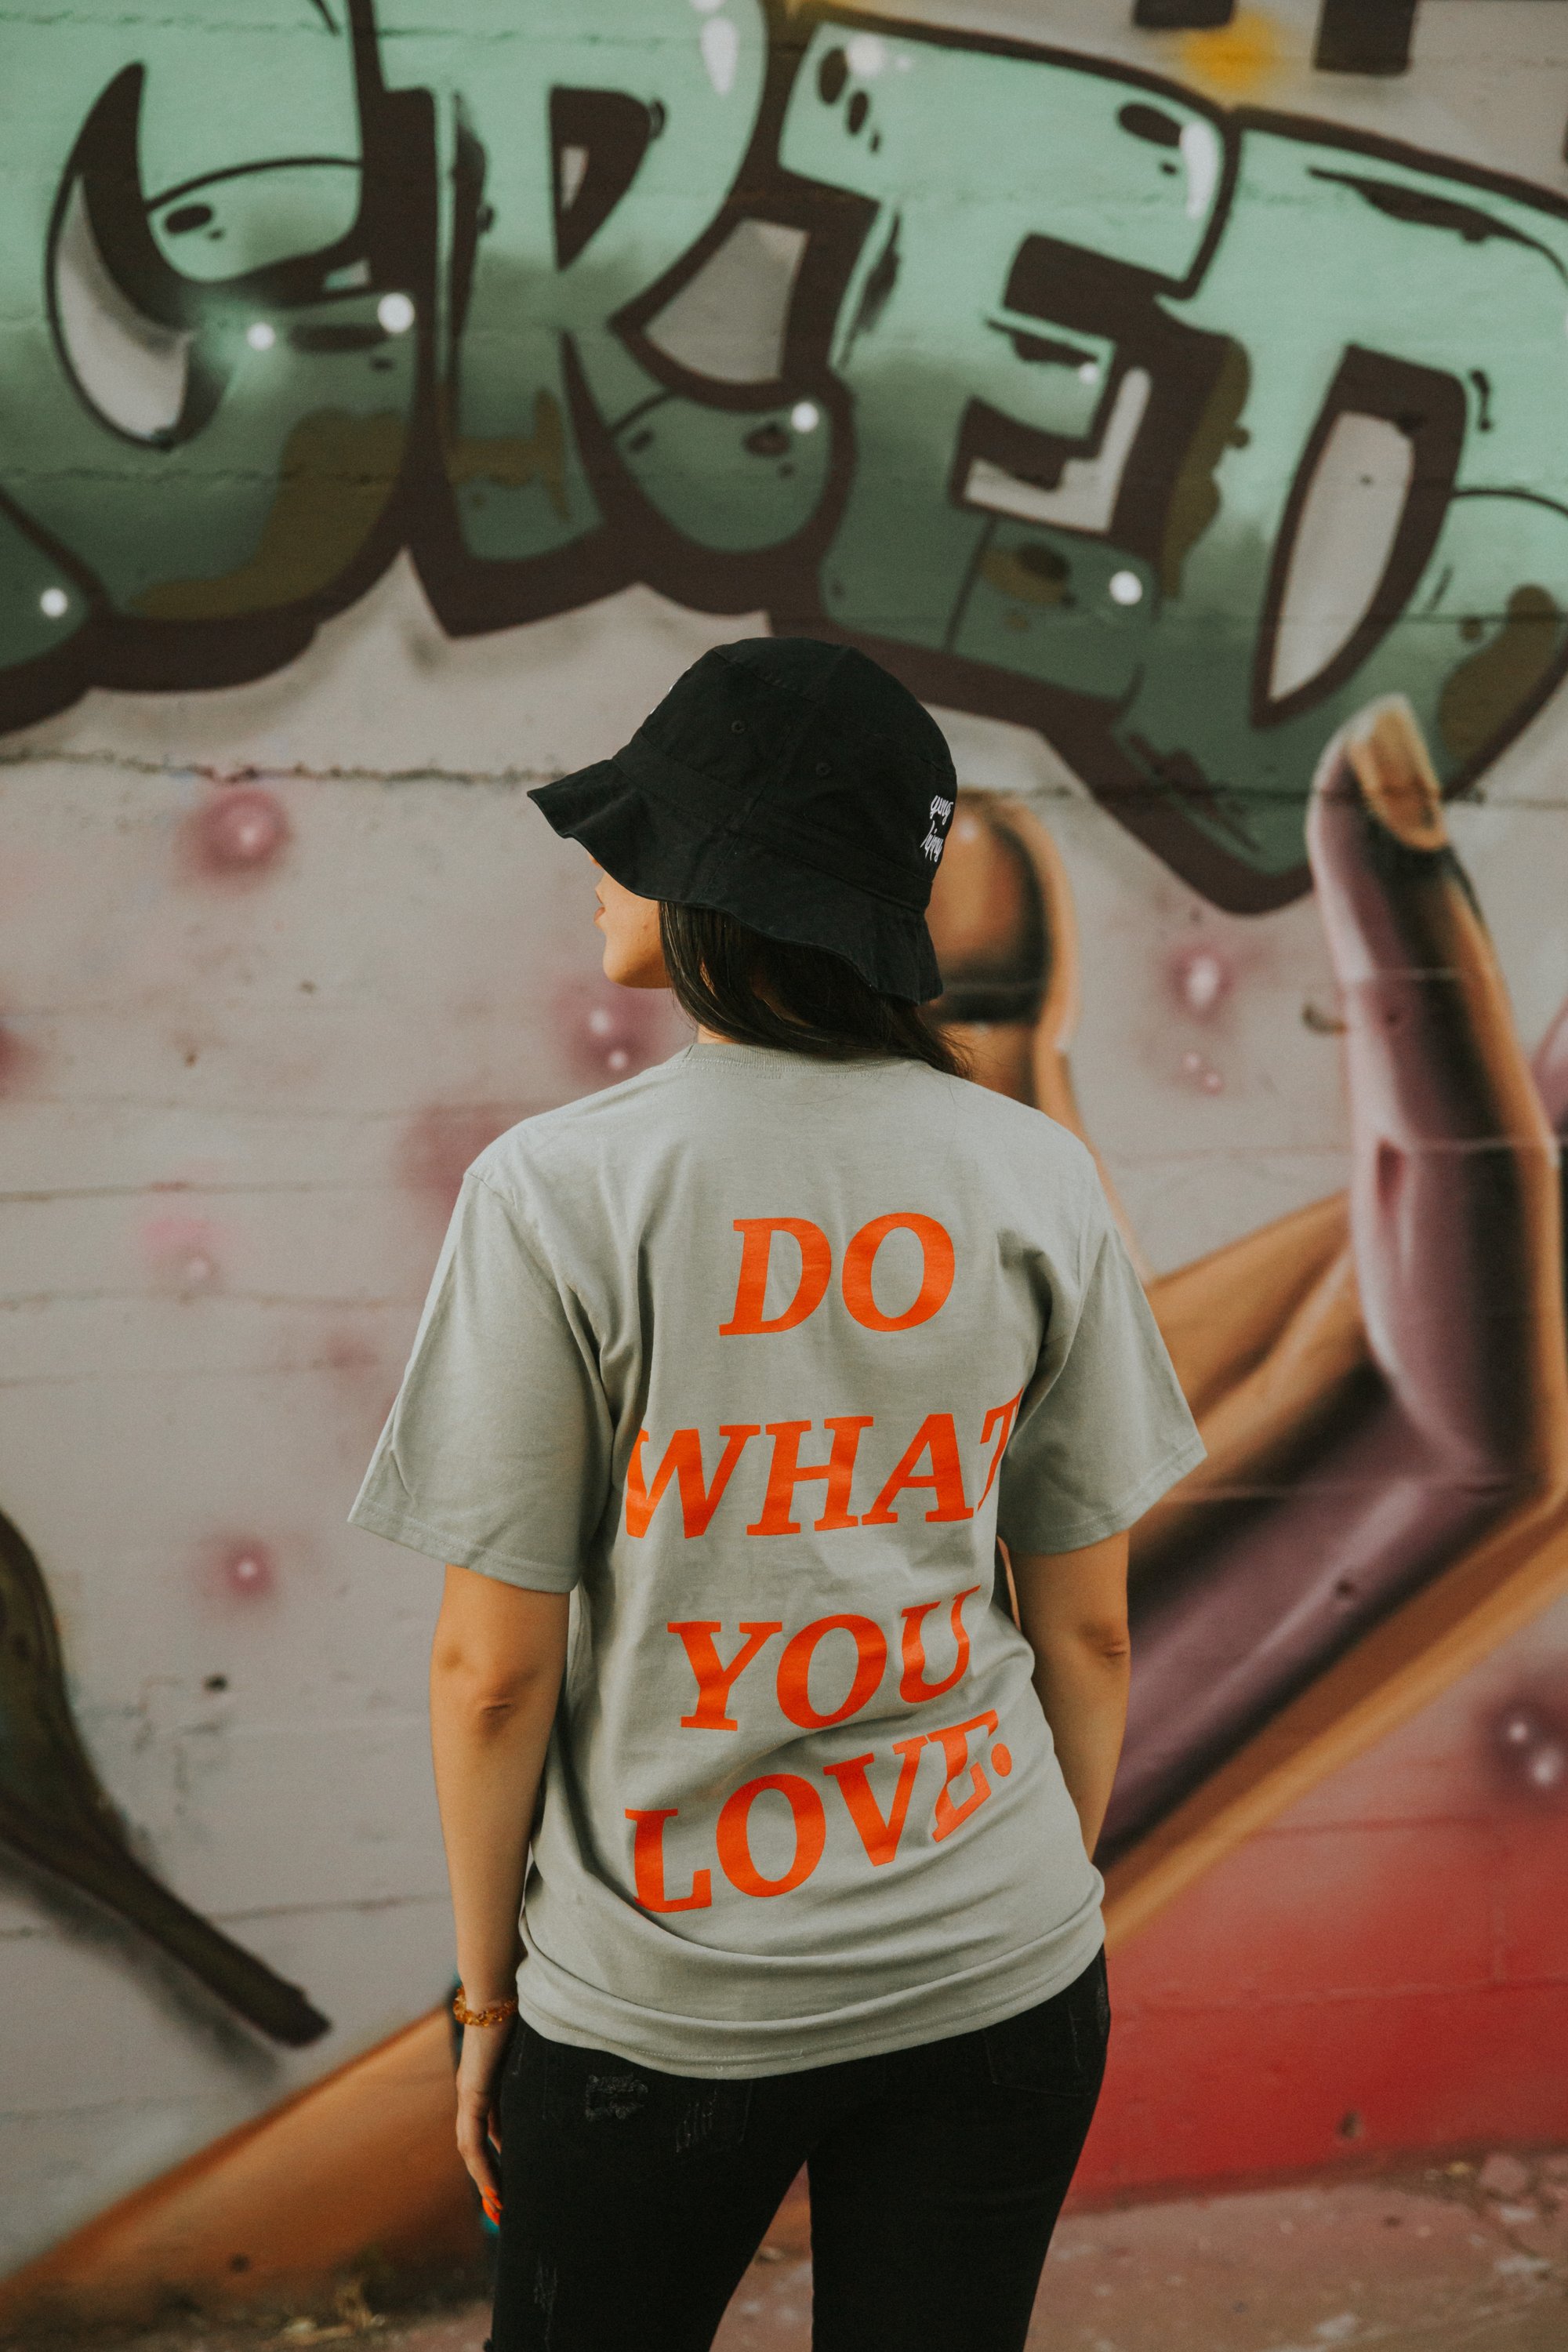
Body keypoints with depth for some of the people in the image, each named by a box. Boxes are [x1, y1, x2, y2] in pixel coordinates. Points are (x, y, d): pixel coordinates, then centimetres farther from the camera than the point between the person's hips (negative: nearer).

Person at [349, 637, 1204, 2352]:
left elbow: (494, 1668, -11)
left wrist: (487, 1991, 3)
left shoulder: (561, 1192, -15)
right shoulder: (1034, 1179, -5)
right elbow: (1089, 1630, 2)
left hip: (656, 2001, -2)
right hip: (997, 1980, 3)